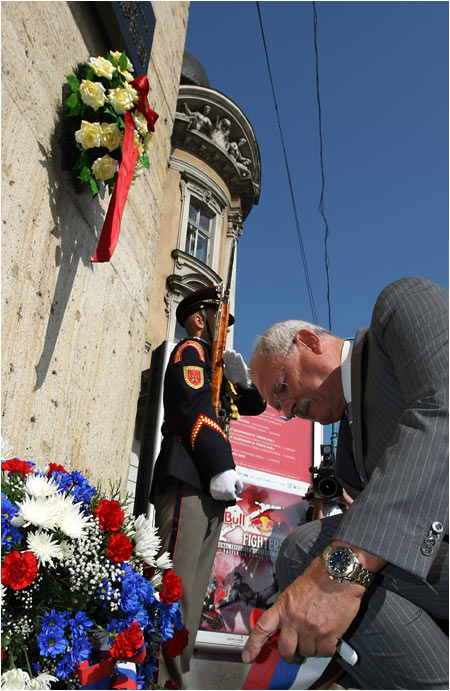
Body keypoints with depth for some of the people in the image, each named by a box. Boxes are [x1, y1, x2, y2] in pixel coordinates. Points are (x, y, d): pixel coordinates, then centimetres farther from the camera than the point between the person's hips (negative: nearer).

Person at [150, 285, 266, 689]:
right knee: (176, 587, -15)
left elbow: (255, 404, 33)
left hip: (209, 489, 10)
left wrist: (238, 374, 14)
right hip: (189, 481, -10)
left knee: (192, 593, 6)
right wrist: (221, 467, -21)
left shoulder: (215, 366, 30)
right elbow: (196, 407, -13)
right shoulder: (190, 351, 3)